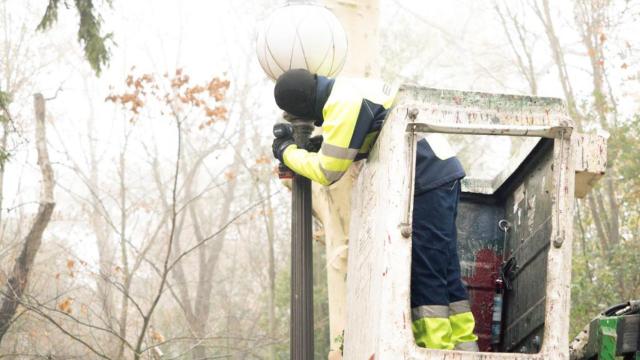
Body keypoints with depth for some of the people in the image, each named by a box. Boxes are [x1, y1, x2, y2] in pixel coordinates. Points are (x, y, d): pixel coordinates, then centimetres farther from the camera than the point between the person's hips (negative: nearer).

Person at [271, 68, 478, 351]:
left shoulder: (343, 105, -19)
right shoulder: (347, 88, 11)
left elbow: (328, 171, -14)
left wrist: (288, 153, 1)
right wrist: (317, 145, 13)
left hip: (428, 180, -10)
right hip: (442, 172, 10)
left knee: (425, 272, -8)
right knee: (444, 271, 12)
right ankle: (464, 346, 14)